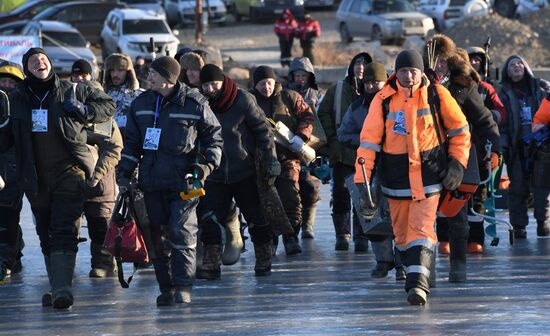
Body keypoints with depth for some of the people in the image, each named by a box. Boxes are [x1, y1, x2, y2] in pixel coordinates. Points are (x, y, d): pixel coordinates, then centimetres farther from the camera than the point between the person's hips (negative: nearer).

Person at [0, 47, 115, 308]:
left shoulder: (71, 92, 2)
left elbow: (108, 106, 11)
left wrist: (83, 110, -6)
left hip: (69, 172, -4)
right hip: (36, 179, 4)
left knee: (64, 233, -14)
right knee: (47, 237, 11)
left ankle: (62, 289, -22)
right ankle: (57, 288, 20)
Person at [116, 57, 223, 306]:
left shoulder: (194, 104, -3)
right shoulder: (141, 104, 10)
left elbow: (214, 134, 7)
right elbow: (131, 142, 18)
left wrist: (209, 163, -6)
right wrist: (124, 173, 11)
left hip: (183, 181, -4)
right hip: (152, 180, 4)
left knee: (182, 233, -11)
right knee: (158, 236, 3)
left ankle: (183, 288, -8)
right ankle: (166, 288, 10)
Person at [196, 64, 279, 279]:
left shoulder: (243, 101, -9)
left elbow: (262, 130, -4)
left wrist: (270, 159, -8)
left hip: (245, 173, -3)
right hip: (215, 177, 3)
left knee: (256, 219, 6)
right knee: (210, 220, -9)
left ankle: (263, 261, 20)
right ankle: (211, 264, -9)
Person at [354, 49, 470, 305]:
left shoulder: (437, 95, -5)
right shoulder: (383, 99, -4)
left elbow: (460, 130, 8)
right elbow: (369, 140, -5)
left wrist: (457, 162, 0)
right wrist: (362, 178, -12)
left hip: (428, 175, -2)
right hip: (396, 176, 2)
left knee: (421, 229, -14)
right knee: (401, 233, 10)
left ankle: (418, 283, -22)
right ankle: (413, 272, 29)